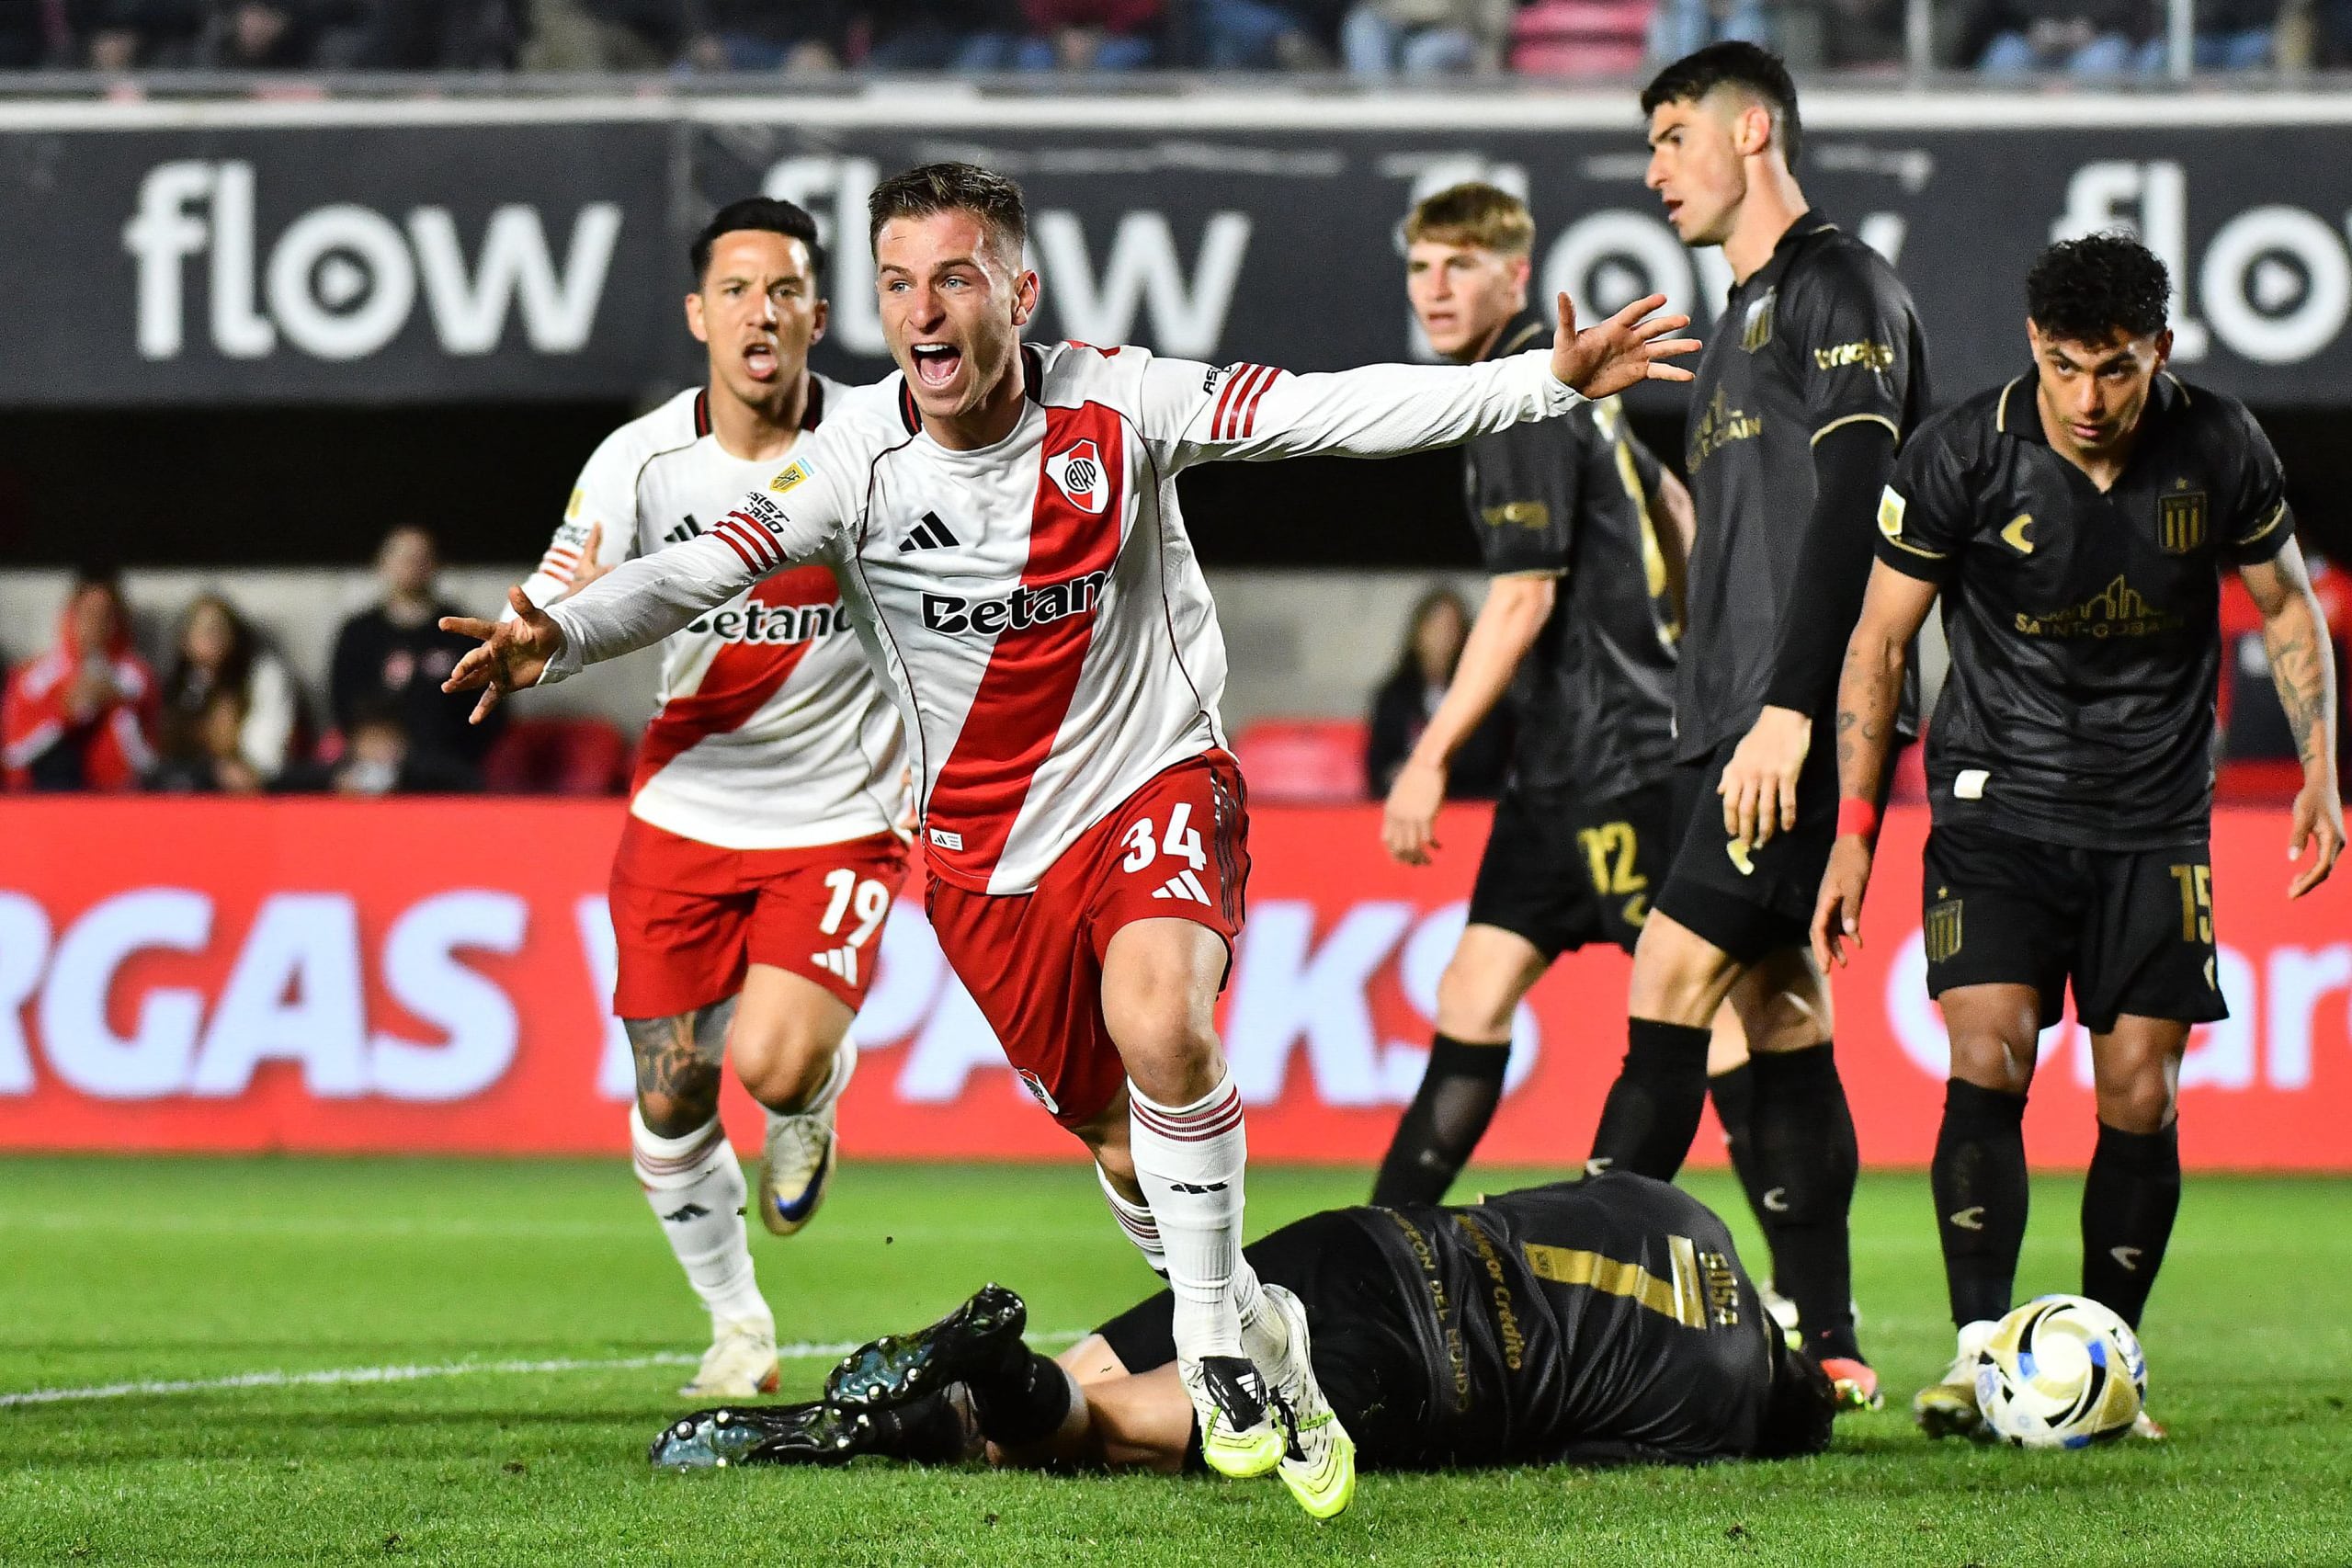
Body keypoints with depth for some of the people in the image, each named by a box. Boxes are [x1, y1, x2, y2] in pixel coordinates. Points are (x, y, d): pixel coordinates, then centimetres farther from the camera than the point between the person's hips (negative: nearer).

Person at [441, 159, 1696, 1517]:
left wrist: (1550, 380, -24)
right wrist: (566, 635, -34)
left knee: (1160, 1026, -31)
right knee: (1124, 1146, 7)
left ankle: (1214, 1336, -14)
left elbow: (1343, 411, -16)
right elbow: (706, 568, -15)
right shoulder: (860, 457, -11)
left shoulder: (1115, 408, -13)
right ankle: (1250, 1335, 34)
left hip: (1157, 783, -3)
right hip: (985, 845, 3)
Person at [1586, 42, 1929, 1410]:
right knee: (1776, 1013, 6)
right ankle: (1826, 1343, 5)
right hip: (1731, 728, 10)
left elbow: (1852, 505, -17)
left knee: (1675, 974, -15)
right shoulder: (1752, 311, 24)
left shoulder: (1840, 288, -6)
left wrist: (1790, 707, -24)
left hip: (1803, 728, -10)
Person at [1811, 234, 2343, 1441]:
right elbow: (1880, 639, -2)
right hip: (2000, 799, -2)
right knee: (1987, 1060, -18)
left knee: (2140, 1096, -3)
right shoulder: (1962, 458, -12)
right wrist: (1854, 827, -5)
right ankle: (1978, 1352, -19)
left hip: (2155, 818, 2)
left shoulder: (2220, 451, -7)